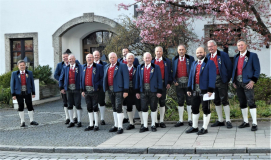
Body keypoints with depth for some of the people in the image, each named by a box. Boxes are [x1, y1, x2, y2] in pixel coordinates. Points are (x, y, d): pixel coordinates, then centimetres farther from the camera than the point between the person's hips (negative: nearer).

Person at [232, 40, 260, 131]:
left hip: (247, 83, -6)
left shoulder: (252, 56, 0)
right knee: (242, 103, 9)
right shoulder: (236, 57, 17)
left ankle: (254, 124, -9)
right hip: (238, 83, 6)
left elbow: (257, 69, -3)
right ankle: (245, 122, 18)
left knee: (251, 102, -10)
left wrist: (253, 81, -12)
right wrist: (233, 81, 9)